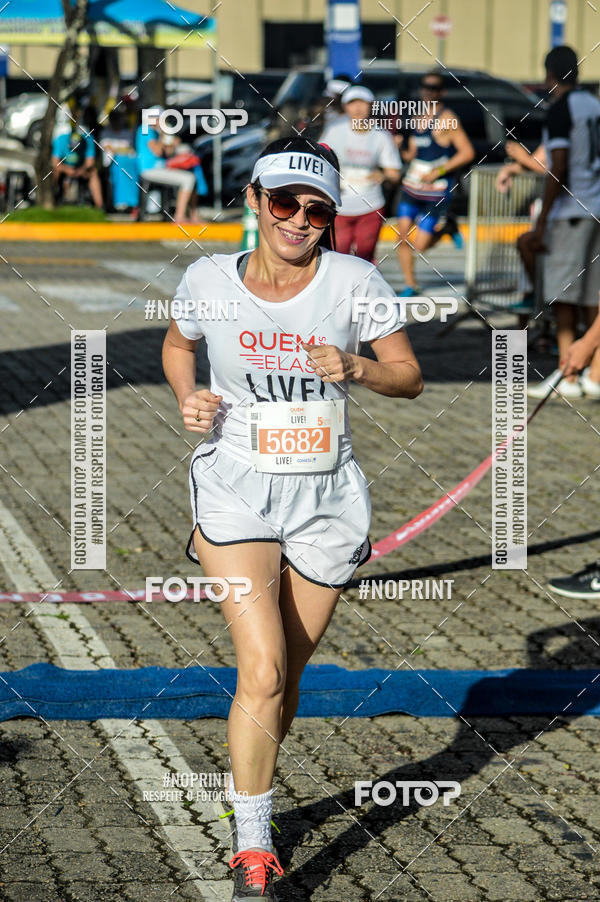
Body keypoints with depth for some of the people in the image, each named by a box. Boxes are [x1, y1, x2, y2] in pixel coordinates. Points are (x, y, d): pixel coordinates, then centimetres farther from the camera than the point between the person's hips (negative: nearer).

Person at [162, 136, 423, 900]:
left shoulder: (354, 282, -7)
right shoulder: (209, 280, -4)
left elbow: (409, 377, 0)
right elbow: (177, 344, 16)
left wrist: (356, 368, -20)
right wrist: (188, 399, -3)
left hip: (325, 500, 2)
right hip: (236, 492, -1)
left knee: (285, 675, 11)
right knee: (262, 669, -16)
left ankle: (247, 800, 36)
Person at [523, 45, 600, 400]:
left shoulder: (560, 110, -11)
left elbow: (559, 169, -17)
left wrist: (542, 223, -14)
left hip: (571, 210, -7)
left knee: (563, 295, -4)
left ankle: (567, 377, -5)